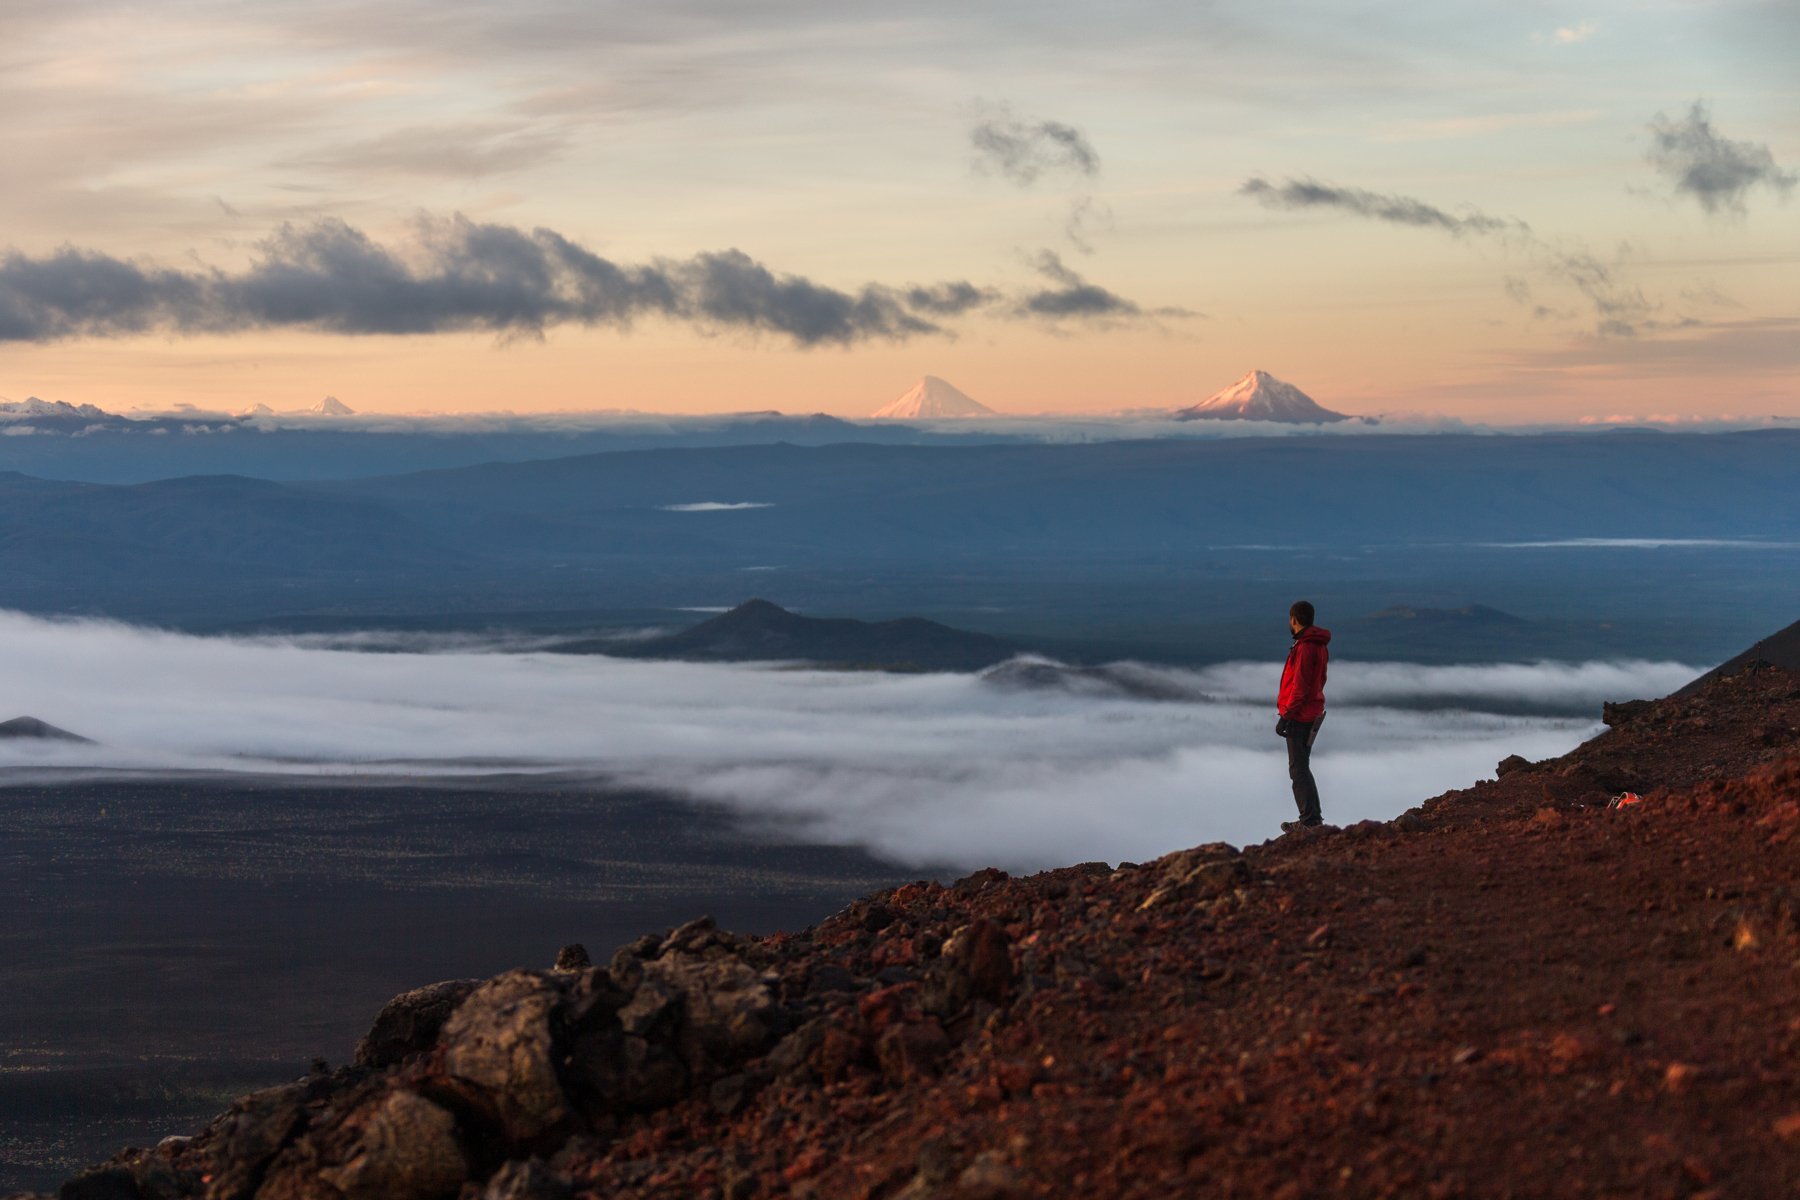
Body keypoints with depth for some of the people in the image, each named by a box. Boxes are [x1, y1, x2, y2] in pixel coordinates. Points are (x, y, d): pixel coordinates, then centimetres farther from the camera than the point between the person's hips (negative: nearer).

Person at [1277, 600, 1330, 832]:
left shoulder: (1305, 647, -19)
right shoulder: (1320, 646, 11)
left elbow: (1300, 687, -22)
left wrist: (1286, 716, -17)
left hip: (1299, 717, -10)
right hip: (1312, 714, 10)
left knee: (1298, 770, -6)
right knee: (1302, 768, 17)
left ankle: (1310, 820, -5)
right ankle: (1312, 818, 20)